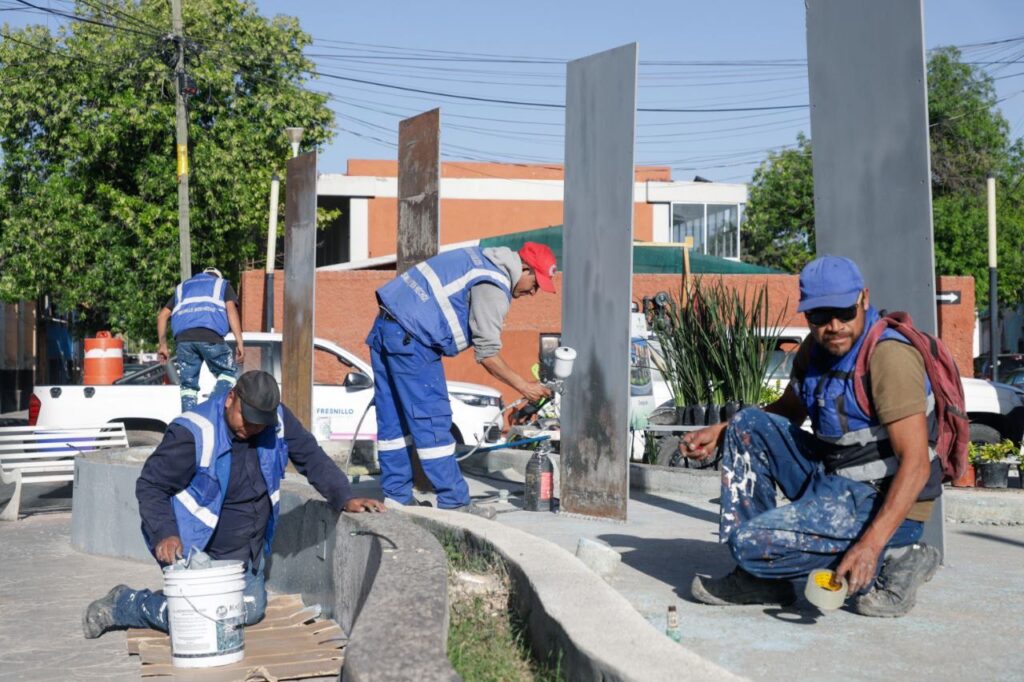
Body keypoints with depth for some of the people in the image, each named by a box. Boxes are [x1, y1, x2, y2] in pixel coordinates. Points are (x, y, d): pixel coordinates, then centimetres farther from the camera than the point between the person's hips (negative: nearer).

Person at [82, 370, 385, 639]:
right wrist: (164, 534, -29)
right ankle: (121, 603, 11)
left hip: (248, 552, 6)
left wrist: (344, 498, -11)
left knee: (251, 612, 2)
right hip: (196, 551, -6)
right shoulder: (194, 432, -24)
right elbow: (150, 485, -17)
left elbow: (312, 458, 0)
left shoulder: (278, 420, -9)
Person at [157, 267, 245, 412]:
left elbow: (162, 315, 26)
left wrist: (163, 345, 27)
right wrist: (239, 342, 1)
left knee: (188, 384, 10)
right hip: (210, 335, -3)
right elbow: (231, 309, 8)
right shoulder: (222, 285, 27)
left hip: (183, 337, 3)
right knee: (228, 371, 13)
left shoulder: (182, 287, 36)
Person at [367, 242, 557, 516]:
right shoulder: (494, 286, -13)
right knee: (432, 422, -6)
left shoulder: (482, 260, 17)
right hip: (410, 339, -10)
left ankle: (397, 498, 20)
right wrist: (524, 386, -6)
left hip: (385, 327, 10)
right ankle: (454, 503, -1)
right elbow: (487, 353, -13)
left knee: (393, 419, 12)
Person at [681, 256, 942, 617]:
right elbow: (788, 411, 21)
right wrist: (719, 433, 7)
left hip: (886, 508, -9)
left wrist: (871, 544, -35)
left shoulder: (890, 356, -22)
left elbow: (916, 465, -26)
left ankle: (889, 559, -4)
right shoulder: (817, 348, 4)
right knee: (748, 426, 4)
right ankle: (759, 578, 4)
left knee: (753, 544, -19)